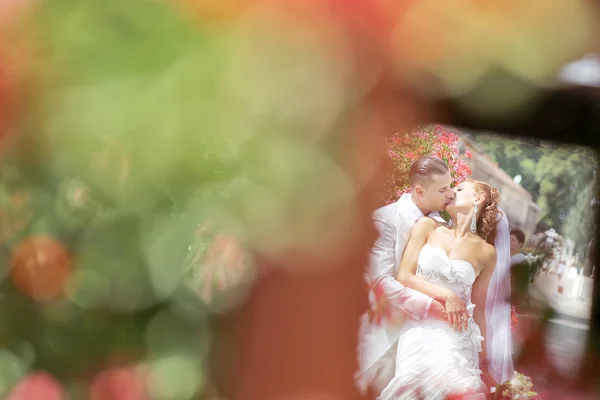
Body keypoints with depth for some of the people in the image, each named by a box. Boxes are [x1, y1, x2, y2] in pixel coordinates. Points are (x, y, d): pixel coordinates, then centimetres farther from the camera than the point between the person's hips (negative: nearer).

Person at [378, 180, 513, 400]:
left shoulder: (486, 252, 8)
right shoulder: (428, 226, 8)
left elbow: (478, 309, 12)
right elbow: (404, 277, 2)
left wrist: (484, 361, 13)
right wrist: (446, 295, -9)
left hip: (457, 337, 0)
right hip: (419, 331, 0)